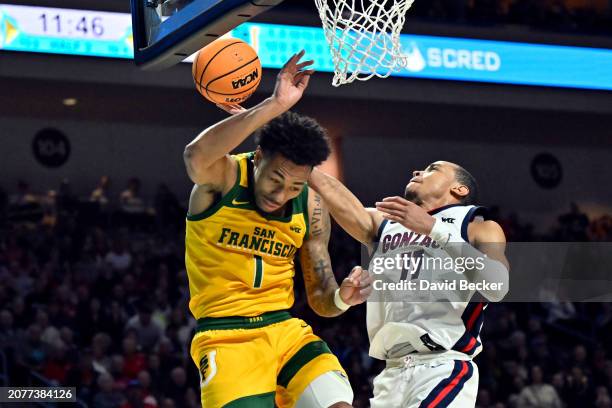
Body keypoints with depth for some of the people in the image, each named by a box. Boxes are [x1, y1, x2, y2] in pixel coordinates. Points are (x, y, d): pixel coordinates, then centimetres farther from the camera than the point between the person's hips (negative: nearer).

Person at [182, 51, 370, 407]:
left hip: (286, 328, 5)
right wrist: (274, 106, -40)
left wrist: (340, 299, -15)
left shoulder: (311, 207, 4)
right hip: (225, 335, -4)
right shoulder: (223, 178, -10)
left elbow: (319, 299, 10)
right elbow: (196, 157, -38)